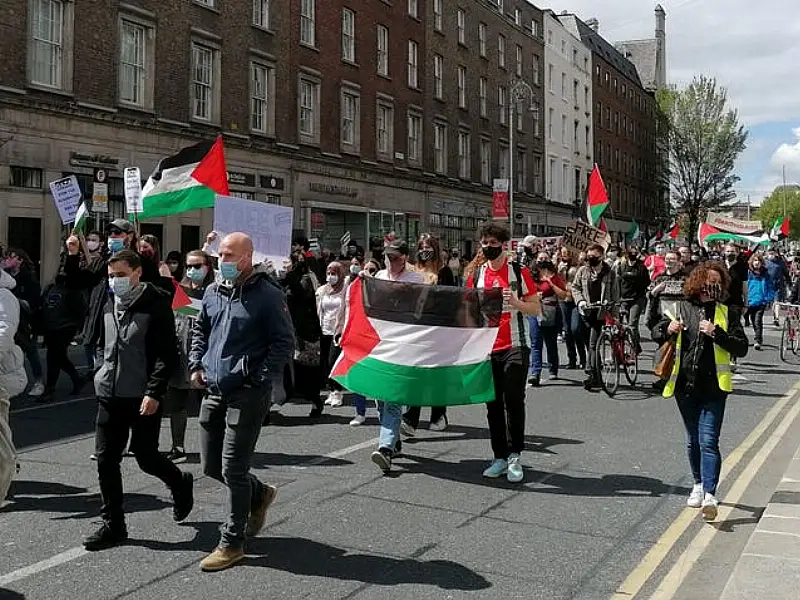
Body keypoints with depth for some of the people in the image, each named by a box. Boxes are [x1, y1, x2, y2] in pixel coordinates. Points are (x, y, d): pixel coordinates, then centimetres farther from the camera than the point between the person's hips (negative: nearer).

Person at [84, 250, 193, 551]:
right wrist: (104, 377, 16)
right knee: (105, 459, 4)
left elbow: (167, 354, -14)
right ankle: (112, 525, 15)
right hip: (110, 396, 6)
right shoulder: (110, 306, 11)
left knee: (146, 458, 2)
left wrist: (154, 393, -20)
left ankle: (181, 484, 32)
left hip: (143, 398, -6)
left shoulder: (156, 305, -11)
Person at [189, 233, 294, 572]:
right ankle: (259, 494, 40)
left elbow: (284, 342, -10)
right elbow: (200, 330, 24)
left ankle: (232, 544, 11)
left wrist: (259, 380, -16)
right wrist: (196, 365, 10)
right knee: (211, 466, 14)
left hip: (247, 395, -7)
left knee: (233, 469, -4)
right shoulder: (213, 292, 10)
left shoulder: (267, 295, -10)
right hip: (213, 391, 7)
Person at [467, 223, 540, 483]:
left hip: (515, 347, -4)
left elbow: (537, 309, -1)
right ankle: (500, 457, 15)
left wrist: (516, 302, -18)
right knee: (493, 404, 6)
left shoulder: (520, 272, -1)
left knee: (514, 401, -7)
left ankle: (514, 457, 3)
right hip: (487, 347, 4)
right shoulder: (476, 274, 10)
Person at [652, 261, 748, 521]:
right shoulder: (682, 309, 4)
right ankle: (698, 484, 34)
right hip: (685, 384, 3)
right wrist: (668, 329, -11)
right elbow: (656, 333, 11)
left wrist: (716, 333, -18)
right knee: (693, 441, 17)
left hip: (713, 386, -3)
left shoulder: (727, 313, 0)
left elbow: (741, 348, -5)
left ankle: (709, 495, -13)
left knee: (708, 441, -10)